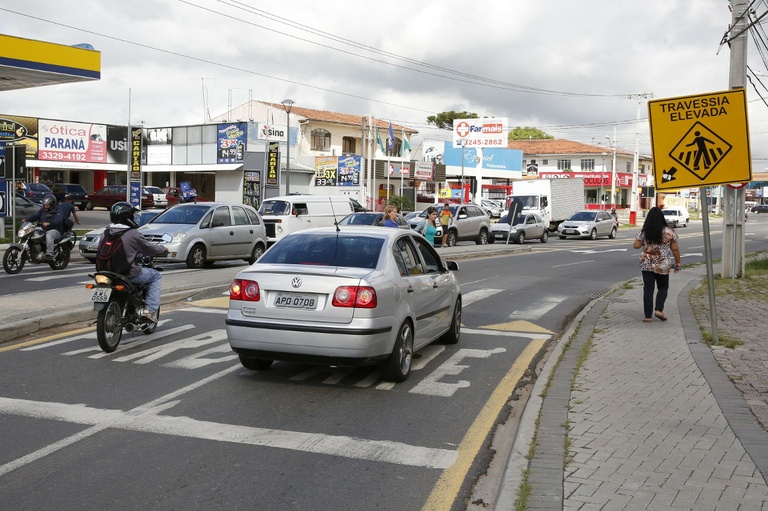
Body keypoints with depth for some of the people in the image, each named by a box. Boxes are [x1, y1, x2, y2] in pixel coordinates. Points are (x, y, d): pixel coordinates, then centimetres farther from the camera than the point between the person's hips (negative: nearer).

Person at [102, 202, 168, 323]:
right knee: (156, 275, 13)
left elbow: (100, 251, 17)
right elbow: (148, 248, -5)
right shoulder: (132, 234, -14)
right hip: (130, 274, -7)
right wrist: (163, 249, 16)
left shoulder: (106, 234, 4)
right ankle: (150, 310, 1)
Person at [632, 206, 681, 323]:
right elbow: (675, 249, -3)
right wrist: (677, 263, 8)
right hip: (663, 265, 0)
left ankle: (648, 316, 5)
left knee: (648, 289, 5)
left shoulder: (644, 232, -5)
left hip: (646, 264, 0)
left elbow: (636, 245, -2)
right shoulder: (669, 231, -5)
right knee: (663, 287, 17)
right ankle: (659, 309, 0)